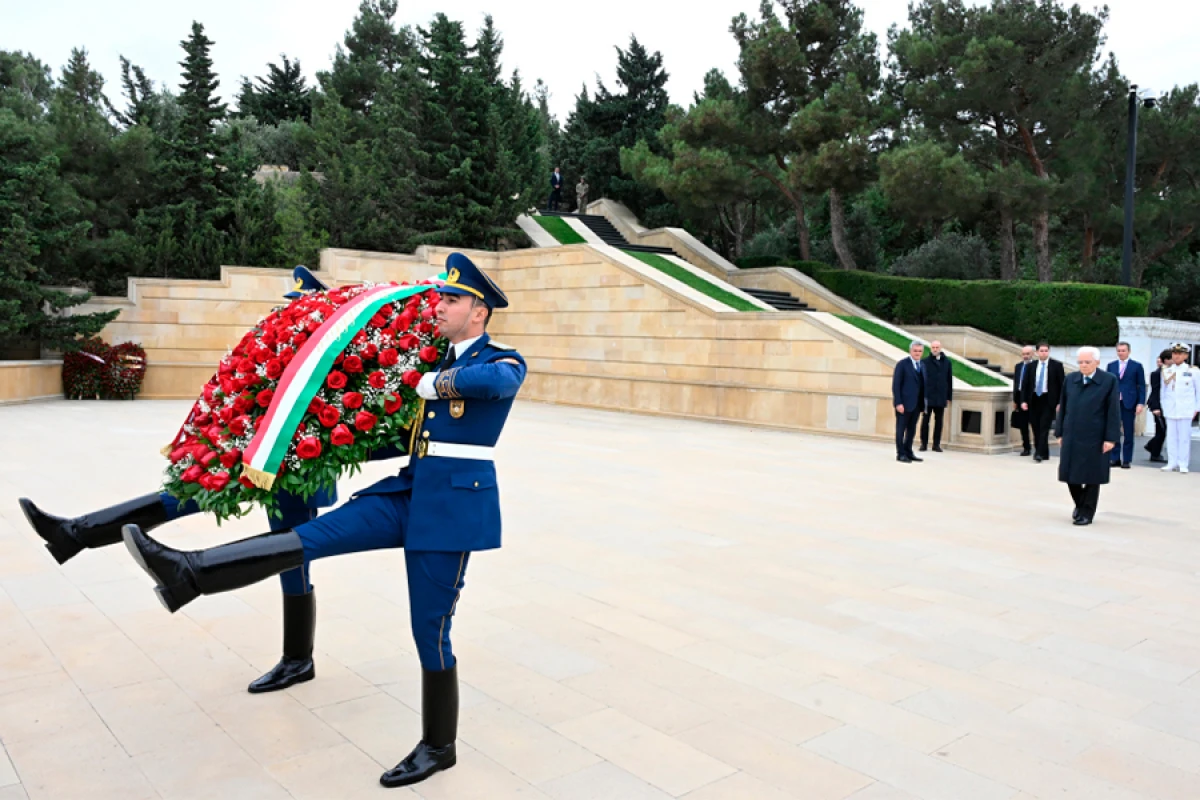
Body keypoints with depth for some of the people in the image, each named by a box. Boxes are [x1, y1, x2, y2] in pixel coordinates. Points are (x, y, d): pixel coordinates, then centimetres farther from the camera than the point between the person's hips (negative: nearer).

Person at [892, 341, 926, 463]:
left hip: (917, 404, 5)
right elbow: (896, 384, -8)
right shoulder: (902, 364, -5)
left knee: (911, 430, 10)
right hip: (904, 403, -5)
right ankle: (901, 454, 5)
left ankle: (908, 452, 18)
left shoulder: (922, 365, 12)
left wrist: (923, 402, 4)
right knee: (901, 429, 0)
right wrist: (898, 403, -15)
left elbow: (922, 385, 12)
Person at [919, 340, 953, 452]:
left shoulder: (946, 362, 5)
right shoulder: (925, 362, -2)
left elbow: (949, 380, 8)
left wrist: (949, 396, 5)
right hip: (928, 397, -2)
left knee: (938, 421, 8)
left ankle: (936, 444, 14)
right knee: (925, 421, 3)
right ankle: (924, 443, 10)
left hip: (941, 398, 2)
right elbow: (920, 379, -2)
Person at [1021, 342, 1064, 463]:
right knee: (1036, 428, 5)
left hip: (1048, 400, -4)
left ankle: (1040, 453, -12)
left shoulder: (1057, 365, -1)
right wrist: (1024, 400, 0)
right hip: (1034, 399, 4)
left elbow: (1062, 384, -3)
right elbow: (1026, 384, 10)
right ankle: (1044, 453, 15)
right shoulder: (1032, 365, 8)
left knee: (1044, 427, -10)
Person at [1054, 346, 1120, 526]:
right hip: (1071, 437, 4)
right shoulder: (1070, 379, 6)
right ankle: (1080, 504, 32)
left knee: (1092, 477, 5)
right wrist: (1059, 433, 8)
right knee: (1070, 475, 9)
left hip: (1095, 439, -4)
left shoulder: (1109, 381, -5)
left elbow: (1113, 412, -7)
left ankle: (1086, 513, 17)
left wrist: (1110, 438, -11)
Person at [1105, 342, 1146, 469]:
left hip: (1129, 403, -2)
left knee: (1128, 433, 2)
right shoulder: (1111, 366, 11)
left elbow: (1141, 386, 1)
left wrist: (1141, 403, -7)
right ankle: (1115, 459, 7)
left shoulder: (1137, 366, 4)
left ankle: (1127, 460, 8)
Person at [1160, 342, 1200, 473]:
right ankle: (1172, 462, 10)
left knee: (1184, 436, -2)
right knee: (1171, 436, 4)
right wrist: (1163, 407, 12)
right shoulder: (1166, 370, 9)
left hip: (1186, 409, -3)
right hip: (1170, 409, 3)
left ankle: (1183, 464, 4)